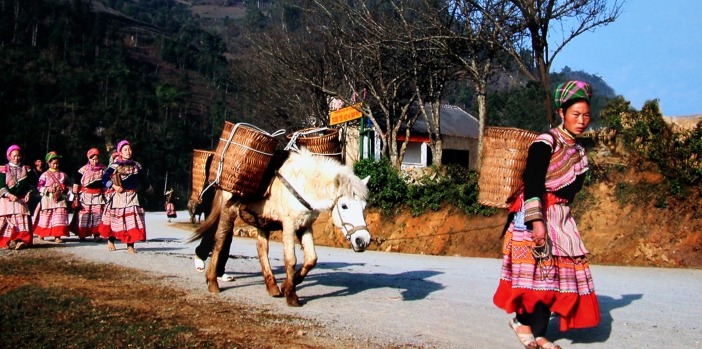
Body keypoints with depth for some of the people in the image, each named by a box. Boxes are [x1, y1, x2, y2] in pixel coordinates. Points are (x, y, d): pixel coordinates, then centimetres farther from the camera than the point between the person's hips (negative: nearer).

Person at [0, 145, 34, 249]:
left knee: (22, 220, -8)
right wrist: (10, 195, -19)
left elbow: (30, 184, 10)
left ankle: (22, 241, -11)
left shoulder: (25, 169, 12)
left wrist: (28, 194, -7)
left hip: (21, 200, 1)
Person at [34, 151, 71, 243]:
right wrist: (48, 189, -17)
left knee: (59, 217, -8)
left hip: (60, 200, 2)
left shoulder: (63, 175, 11)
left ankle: (57, 236, -7)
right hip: (48, 200, -2)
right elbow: (39, 187, -3)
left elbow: (67, 186, 20)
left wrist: (63, 189, 0)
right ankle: (41, 235, 23)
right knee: (45, 218, 6)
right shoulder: (45, 175, 1)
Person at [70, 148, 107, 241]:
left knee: (97, 215, -7)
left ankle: (96, 235, -6)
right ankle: (81, 235, 9)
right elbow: (76, 185, -1)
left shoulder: (103, 170, 8)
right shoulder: (83, 170, -1)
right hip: (85, 196, -2)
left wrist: (105, 196, 15)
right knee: (83, 216, -2)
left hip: (98, 197, 2)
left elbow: (105, 186, 17)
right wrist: (76, 197, -7)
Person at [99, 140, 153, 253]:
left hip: (132, 197, 2)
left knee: (133, 219, -8)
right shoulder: (115, 166, -3)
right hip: (119, 197, -2)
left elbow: (143, 179, 24)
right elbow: (104, 178, -6)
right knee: (115, 219, 6)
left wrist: (149, 188, 36)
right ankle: (110, 241, 28)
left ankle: (130, 245, -4)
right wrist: (114, 186, -14)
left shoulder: (136, 166, 9)